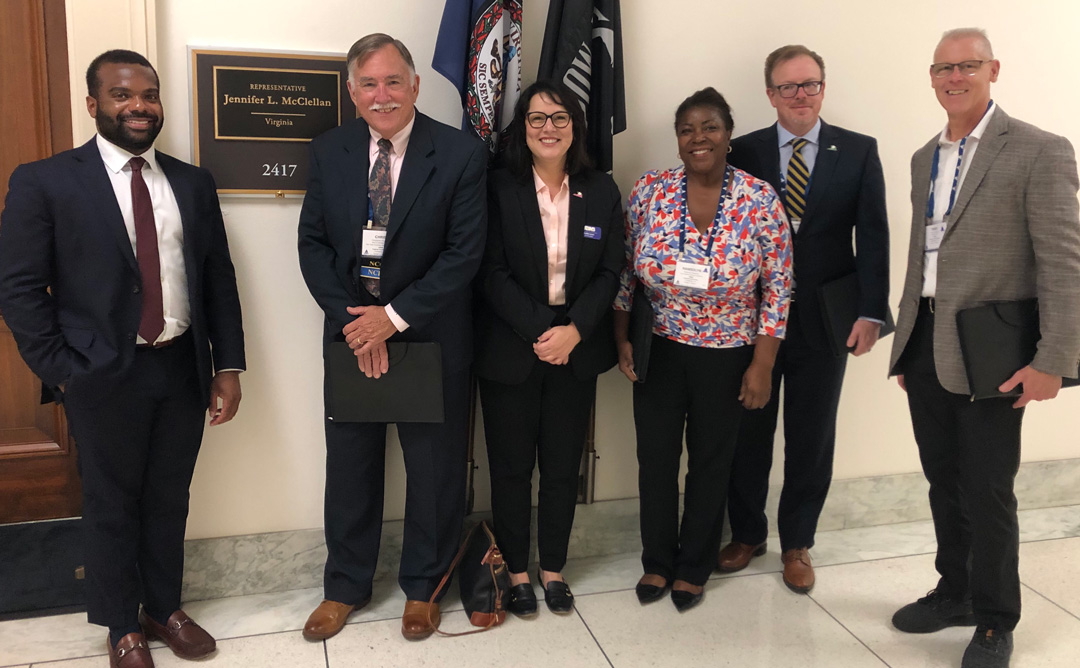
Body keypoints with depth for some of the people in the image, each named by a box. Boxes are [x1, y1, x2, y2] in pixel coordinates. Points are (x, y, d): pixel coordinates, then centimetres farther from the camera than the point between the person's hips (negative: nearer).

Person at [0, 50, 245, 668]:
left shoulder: (193, 183, 7)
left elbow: (219, 279, 8)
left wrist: (228, 365, 2)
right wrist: (62, 373, -9)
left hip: (183, 368, 3)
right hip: (105, 377, -3)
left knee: (170, 498, 16)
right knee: (113, 504, 12)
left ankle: (165, 607, 37)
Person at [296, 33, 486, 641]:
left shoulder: (461, 154, -10)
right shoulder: (329, 151, 1)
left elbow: (465, 253, -14)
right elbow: (313, 244, 1)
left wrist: (395, 316, -18)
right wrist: (351, 319, -12)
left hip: (433, 338, -3)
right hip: (350, 332, 3)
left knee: (435, 467, 12)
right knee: (350, 467, 15)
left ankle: (423, 586, 35)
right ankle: (346, 587, 36)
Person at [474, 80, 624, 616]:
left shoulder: (602, 192, 4)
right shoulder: (498, 189, -5)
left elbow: (609, 272, 0)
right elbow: (492, 273, -10)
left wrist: (574, 330, -14)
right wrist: (540, 331, -18)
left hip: (577, 351, 2)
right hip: (510, 350, -2)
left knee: (563, 465, 11)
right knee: (511, 466, 8)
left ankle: (553, 567, 30)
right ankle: (516, 570, 26)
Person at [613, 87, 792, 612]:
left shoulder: (760, 199, -9)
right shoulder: (650, 191, -5)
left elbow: (777, 287, -6)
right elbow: (625, 271, 2)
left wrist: (762, 364, -8)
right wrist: (622, 339, -1)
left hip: (727, 355, -1)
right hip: (660, 351, 1)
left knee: (710, 460, 13)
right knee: (655, 457, 10)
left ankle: (693, 568, 34)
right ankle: (657, 562, 33)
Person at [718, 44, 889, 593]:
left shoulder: (858, 152, 3)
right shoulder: (743, 152, 2)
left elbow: (873, 236, -2)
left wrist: (870, 312, -10)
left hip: (823, 321, 0)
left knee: (811, 439, 10)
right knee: (748, 433, 11)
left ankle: (797, 543, 28)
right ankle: (747, 533, 31)